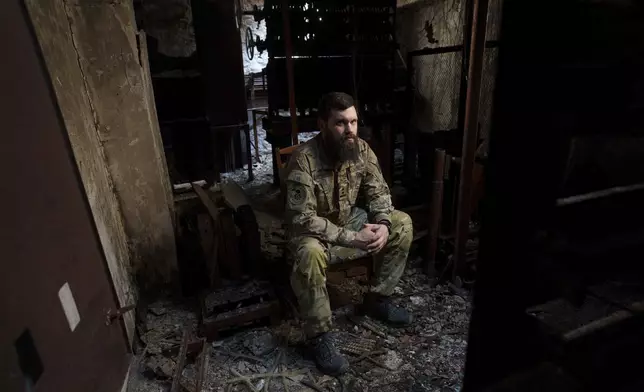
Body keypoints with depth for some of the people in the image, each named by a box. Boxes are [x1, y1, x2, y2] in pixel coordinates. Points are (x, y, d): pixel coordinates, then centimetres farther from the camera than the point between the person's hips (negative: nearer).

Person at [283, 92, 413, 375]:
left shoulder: (361, 149, -10)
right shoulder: (303, 160, -29)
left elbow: (378, 192, -1)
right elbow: (302, 219, -32)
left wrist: (383, 224, -21)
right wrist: (351, 238, -33)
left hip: (349, 218, 6)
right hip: (312, 227, -6)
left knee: (402, 224, -6)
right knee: (310, 253, -38)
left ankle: (377, 299, 10)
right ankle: (318, 336, -14)